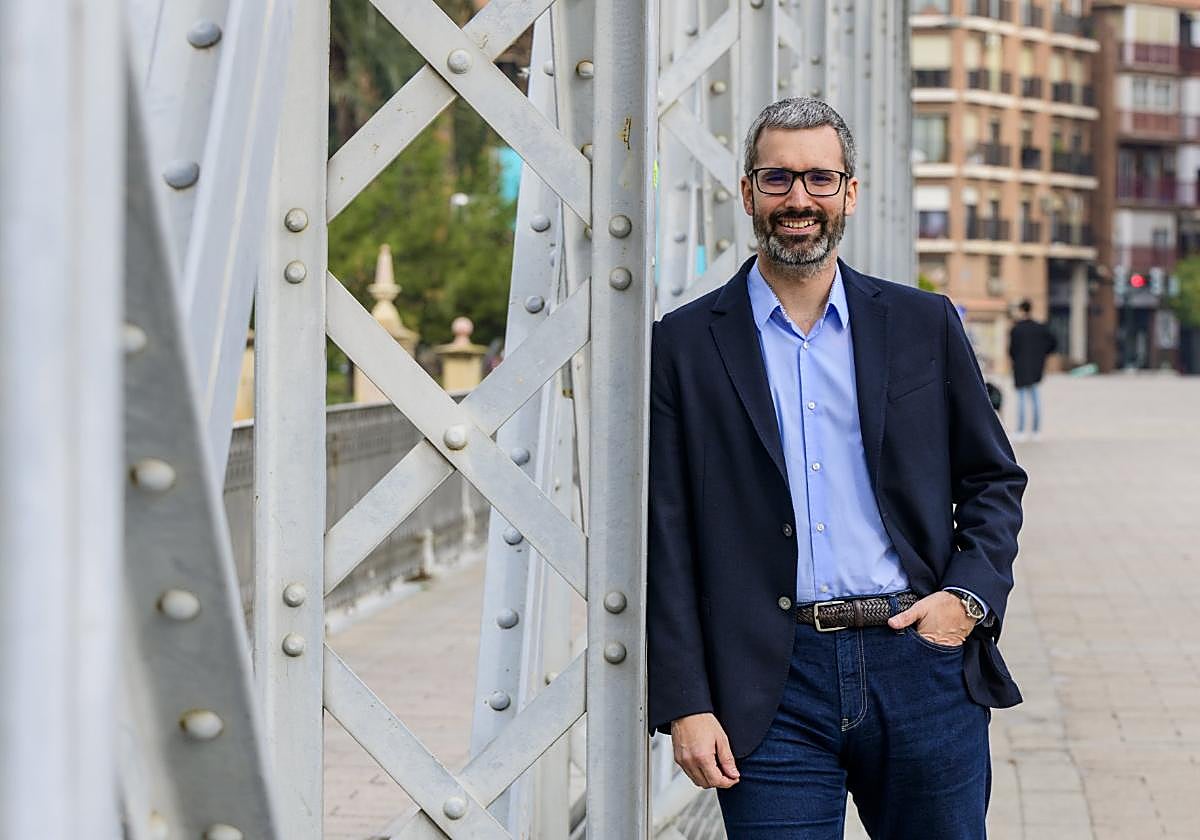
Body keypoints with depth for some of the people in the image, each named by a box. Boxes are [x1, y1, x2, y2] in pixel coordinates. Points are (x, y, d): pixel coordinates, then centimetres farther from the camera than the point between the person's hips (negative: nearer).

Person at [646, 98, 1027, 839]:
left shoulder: (924, 325, 9)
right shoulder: (686, 345, 4)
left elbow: (994, 479, 15)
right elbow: (667, 536, 1)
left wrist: (969, 596, -3)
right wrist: (684, 704, -5)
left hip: (921, 663, 2)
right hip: (774, 691, -1)